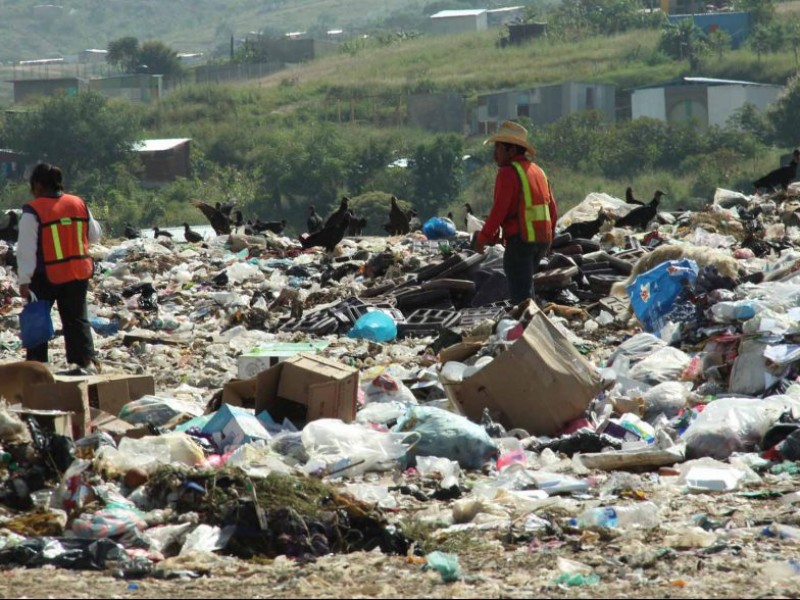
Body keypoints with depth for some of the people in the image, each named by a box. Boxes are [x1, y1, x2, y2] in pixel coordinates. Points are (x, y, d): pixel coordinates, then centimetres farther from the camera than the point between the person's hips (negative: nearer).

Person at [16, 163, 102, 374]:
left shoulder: (33, 212, -13)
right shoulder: (79, 205, 3)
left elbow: (26, 249, -13)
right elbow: (94, 235, 15)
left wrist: (24, 280, -10)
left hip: (46, 277, -4)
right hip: (78, 274, 4)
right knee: (76, 319, 11)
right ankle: (87, 360, -2)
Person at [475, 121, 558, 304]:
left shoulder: (508, 173, -11)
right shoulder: (538, 171, 15)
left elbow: (500, 209, -16)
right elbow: (552, 208, 17)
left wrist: (484, 237, -7)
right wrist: (549, 235, 29)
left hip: (520, 239, -8)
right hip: (542, 239, 8)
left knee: (520, 292, -7)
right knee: (526, 285, 19)